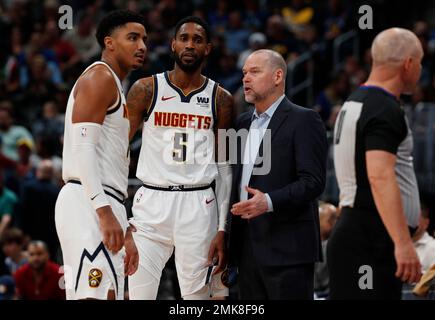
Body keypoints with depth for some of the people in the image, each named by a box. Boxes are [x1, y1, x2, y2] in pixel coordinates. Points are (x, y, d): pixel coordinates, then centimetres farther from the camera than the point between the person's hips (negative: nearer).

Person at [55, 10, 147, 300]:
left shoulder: (114, 87, 26)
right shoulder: (100, 78, -5)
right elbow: (82, 148, -17)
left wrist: (125, 232, 24)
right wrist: (105, 211, -24)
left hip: (102, 208, 10)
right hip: (88, 204, -10)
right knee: (98, 297, -18)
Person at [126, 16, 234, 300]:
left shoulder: (220, 100, 6)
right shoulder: (146, 90, 4)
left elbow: (224, 169, 7)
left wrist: (222, 229, 1)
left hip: (198, 204, 0)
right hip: (152, 202, 0)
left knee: (198, 295, 0)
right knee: (139, 294, -6)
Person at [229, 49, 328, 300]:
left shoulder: (303, 121, -5)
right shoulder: (243, 123, 19)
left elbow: (313, 182, -13)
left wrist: (269, 202, -25)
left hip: (287, 248, -7)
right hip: (248, 248, 8)